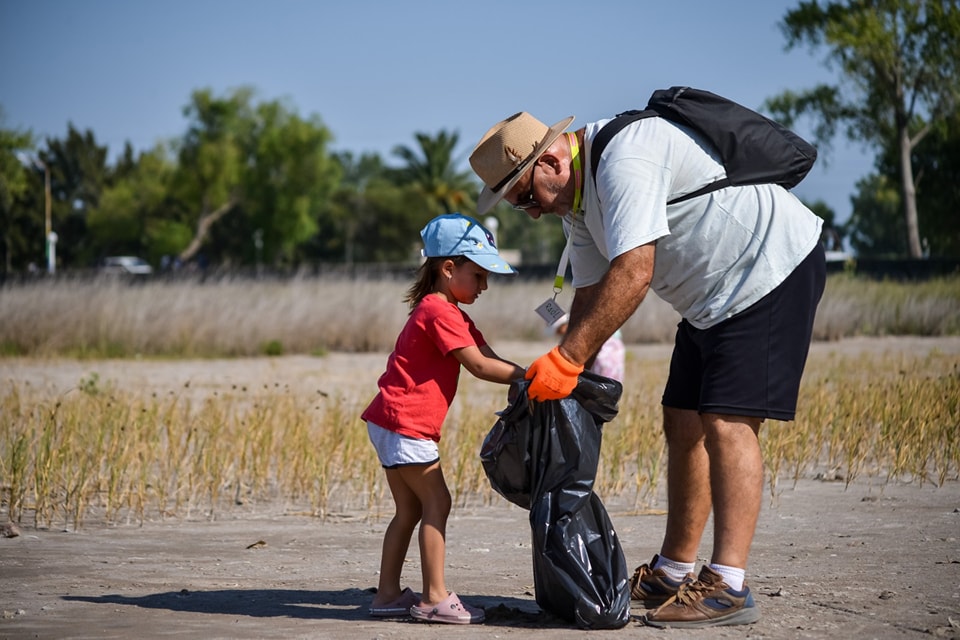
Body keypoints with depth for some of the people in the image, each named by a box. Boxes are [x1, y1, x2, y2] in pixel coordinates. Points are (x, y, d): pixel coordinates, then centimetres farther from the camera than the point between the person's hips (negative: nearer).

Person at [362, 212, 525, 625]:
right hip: (405, 423, -11)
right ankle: (434, 599, -6)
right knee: (436, 504, -8)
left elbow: (489, 358, 8)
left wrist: (521, 377, -6)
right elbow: (478, 365, -19)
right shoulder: (439, 312, -15)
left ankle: (388, 595, 17)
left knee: (410, 510, 14)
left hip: (390, 422, 11)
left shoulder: (451, 314, 19)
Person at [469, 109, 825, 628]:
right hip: (712, 297, 11)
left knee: (727, 422, -17)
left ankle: (728, 589, -20)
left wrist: (565, 359, -29)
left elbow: (632, 275, -31)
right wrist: (561, 378, 2)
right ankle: (673, 574, 19)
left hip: (772, 269, -11)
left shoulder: (624, 160, -26)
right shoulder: (578, 200, 8)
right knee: (683, 423, 10)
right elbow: (590, 294, 12)